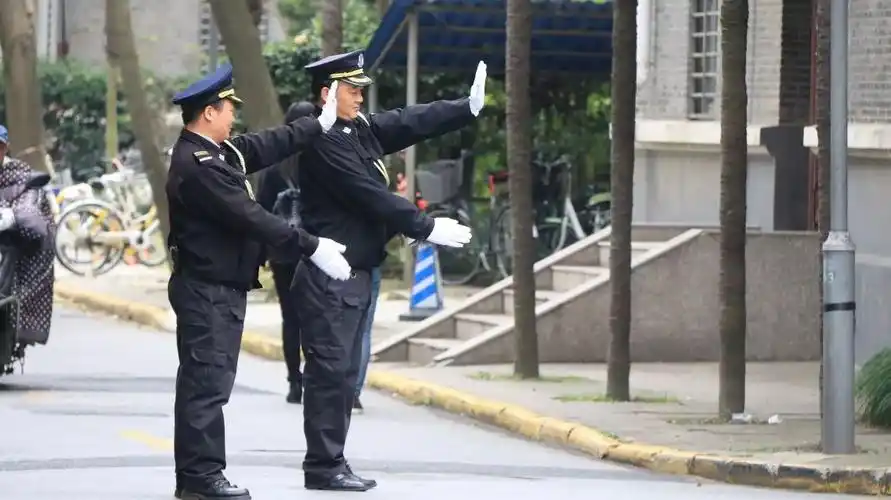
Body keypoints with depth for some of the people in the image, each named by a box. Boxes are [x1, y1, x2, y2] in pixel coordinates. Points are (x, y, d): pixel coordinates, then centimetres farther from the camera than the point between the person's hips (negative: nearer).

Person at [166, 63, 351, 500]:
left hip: (222, 288, 11)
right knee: (207, 381, -9)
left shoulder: (215, 152, 10)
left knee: (207, 381, 12)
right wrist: (311, 247, -19)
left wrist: (321, 124, 23)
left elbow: (266, 146, 20)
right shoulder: (198, 165, -21)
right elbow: (250, 217, -22)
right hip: (207, 289, -11)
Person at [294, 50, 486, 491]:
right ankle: (322, 466, -5)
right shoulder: (324, 143, -16)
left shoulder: (360, 130, 13)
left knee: (345, 372, 11)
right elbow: (371, 197, -19)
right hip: (329, 277, -10)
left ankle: (331, 463, 15)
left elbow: (413, 123, 10)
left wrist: (468, 107, 0)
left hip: (354, 275, 10)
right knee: (330, 371, -8)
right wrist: (427, 229, -16)